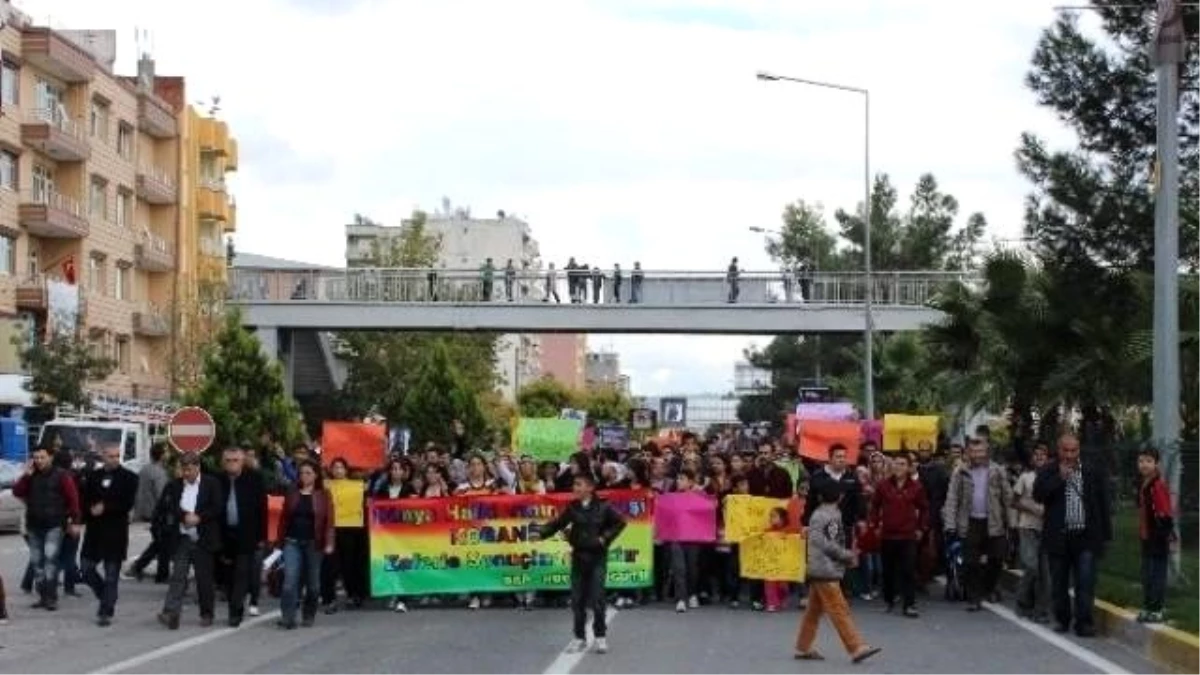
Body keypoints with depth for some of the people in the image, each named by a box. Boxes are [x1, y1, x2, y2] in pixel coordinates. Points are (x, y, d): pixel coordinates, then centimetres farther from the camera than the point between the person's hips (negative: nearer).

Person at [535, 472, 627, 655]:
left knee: (597, 598, -6)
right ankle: (580, 637, 15)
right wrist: (541, 533, -18)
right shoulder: (573, 507, 2)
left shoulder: (602, 507, -7)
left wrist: (605, 538, -9)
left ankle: (601, 636, 6)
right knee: (577, 599, 5)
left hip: (597, 557, -3)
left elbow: (620, 522, -2)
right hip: (578, 556, 4)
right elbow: (557, 523, -3)